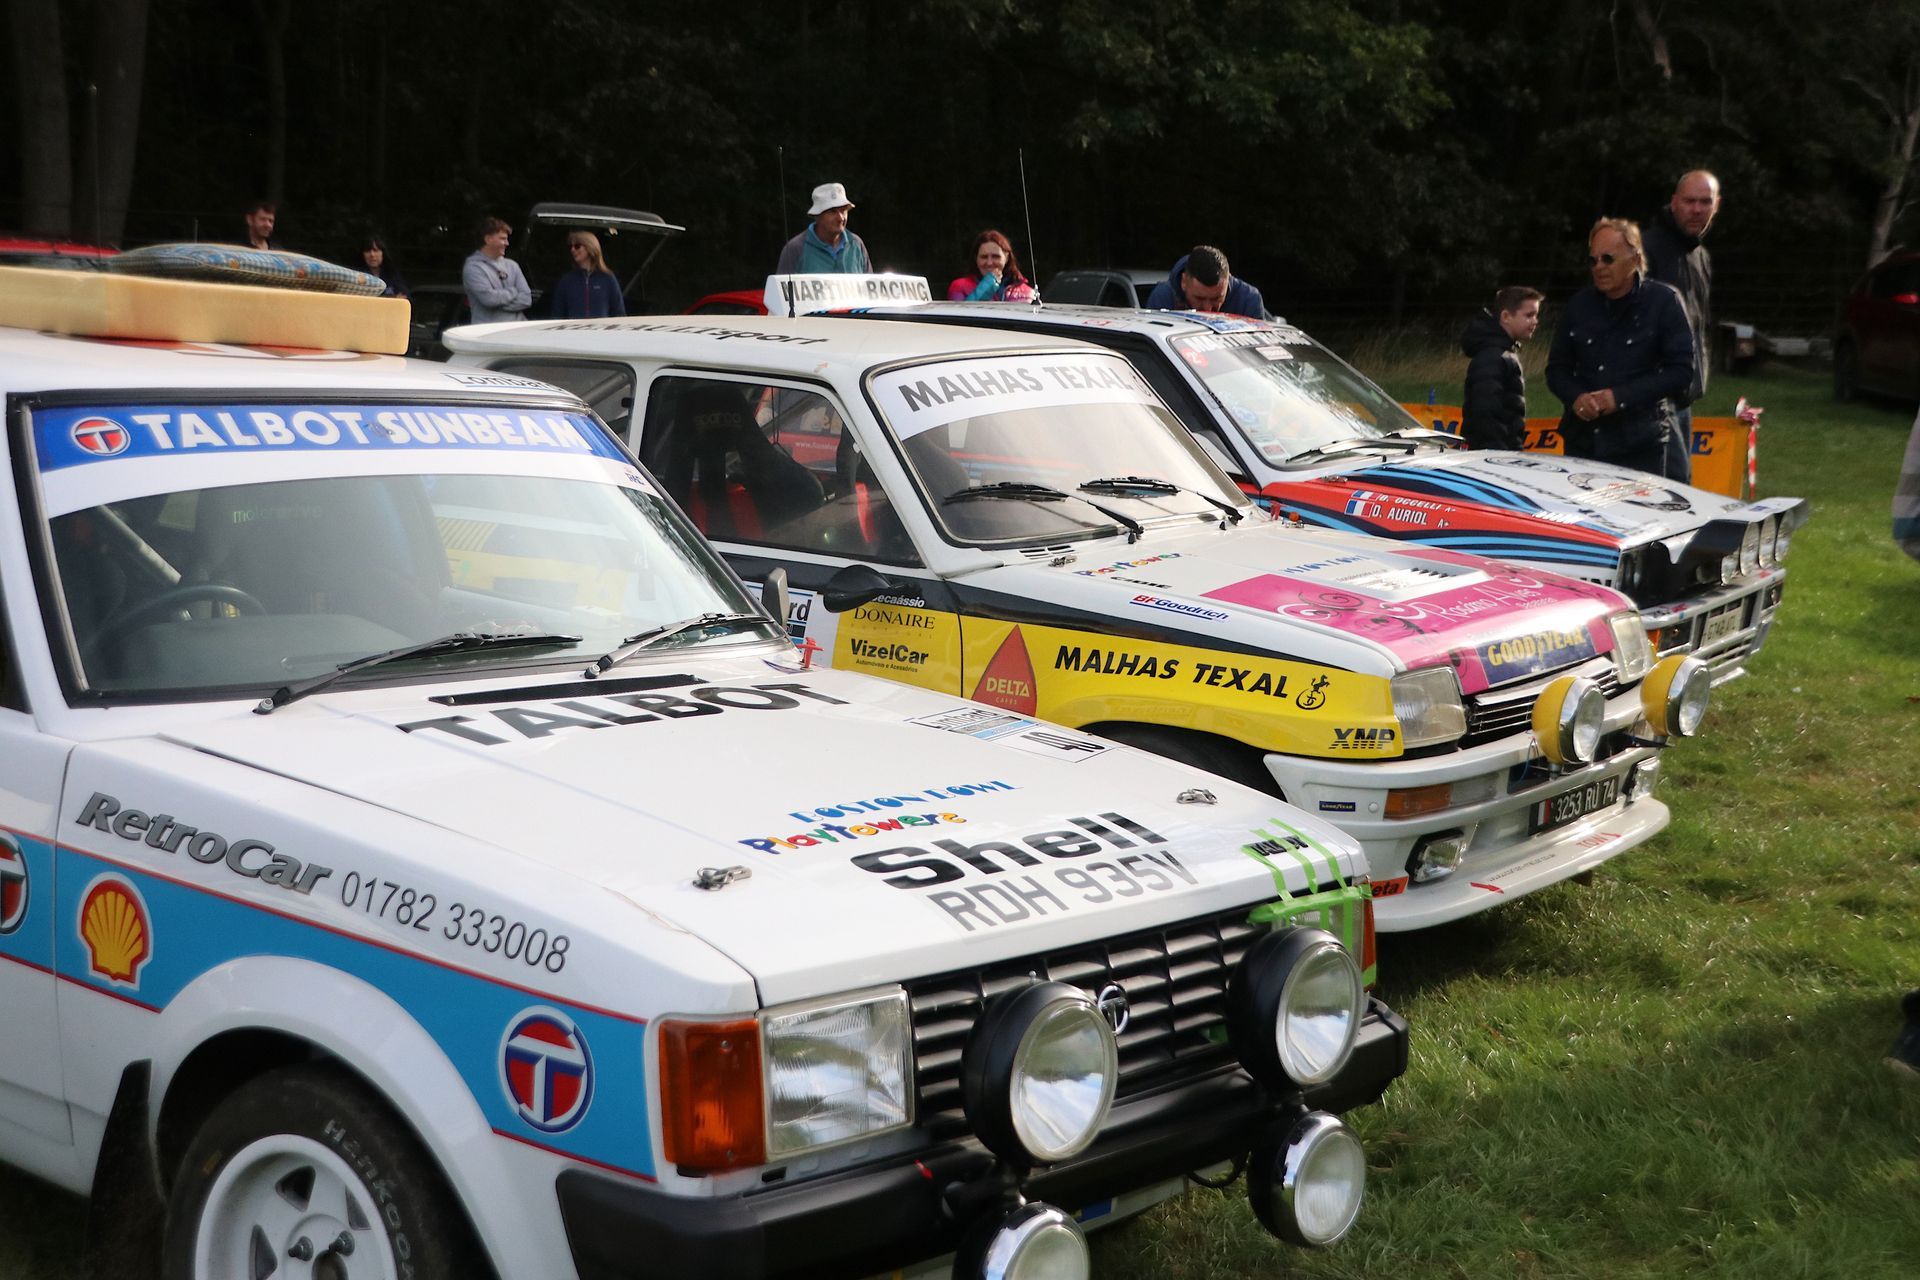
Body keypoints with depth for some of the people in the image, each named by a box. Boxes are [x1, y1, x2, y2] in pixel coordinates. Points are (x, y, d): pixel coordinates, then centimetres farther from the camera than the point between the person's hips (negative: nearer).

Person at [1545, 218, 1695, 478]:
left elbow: (1681, 371, -6)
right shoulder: (1579, 305, 8)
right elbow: (1556, 368, 15)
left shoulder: (1664, 302, -3)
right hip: (1582, 443, 4)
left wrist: (1621, 397, -14)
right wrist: (1575, 397, -8)